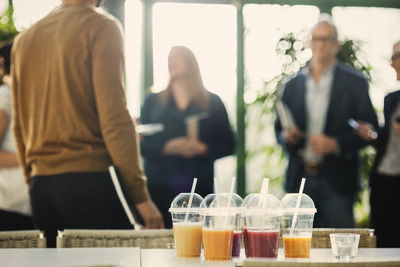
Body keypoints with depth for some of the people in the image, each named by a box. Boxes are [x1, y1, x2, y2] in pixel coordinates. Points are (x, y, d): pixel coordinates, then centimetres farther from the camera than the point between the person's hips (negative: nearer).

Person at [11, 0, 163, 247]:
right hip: (89, 179, -6)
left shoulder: (24, 39, 15)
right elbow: (114, 115, -12)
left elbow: (19, 127, 17)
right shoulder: (101, 27, -4)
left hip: (40, 185, 6)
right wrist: (141, 194, -10)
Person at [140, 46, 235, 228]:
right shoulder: (153, 102, 15)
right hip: (160, 189, 1)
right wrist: (168, 148, -12)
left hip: (199, 189, 0)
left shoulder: (212, 102, 12)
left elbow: (228, 146, 8)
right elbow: (141, 144, 6)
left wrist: (202, 148, -11)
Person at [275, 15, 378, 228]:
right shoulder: (293, 85, 13)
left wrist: (335, 144, -14)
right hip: (300, 179, 3)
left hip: (336, 182, -3)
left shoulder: (354, 82, 3)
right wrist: (287, 137, -6)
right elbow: (279, 129, 18)